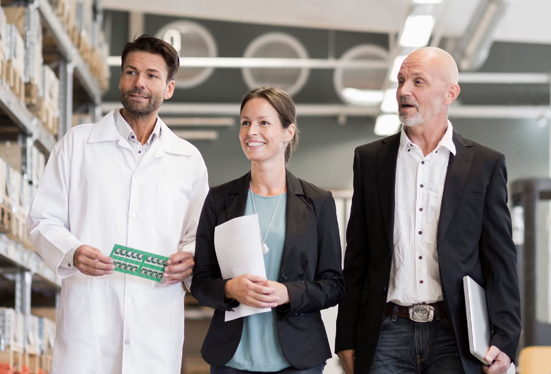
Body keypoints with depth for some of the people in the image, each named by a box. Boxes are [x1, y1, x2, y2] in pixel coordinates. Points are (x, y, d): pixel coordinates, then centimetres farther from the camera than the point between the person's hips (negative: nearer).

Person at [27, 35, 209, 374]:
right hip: (88, 317, -1)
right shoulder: (77, 143, 8)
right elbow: (43, 220, 8)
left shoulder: (188, 159, 13)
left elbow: (197, 235, 19)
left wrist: (190, 259, -4)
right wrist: (72, 253, -13)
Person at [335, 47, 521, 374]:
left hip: (455, 336, -1)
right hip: (388, 335, 1)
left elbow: (501, 261, 3)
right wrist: (346, 341, 6)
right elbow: (356, 259, 10)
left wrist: (505, 340, -6)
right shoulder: (370, 159, 9)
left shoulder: (486, 165, 4)